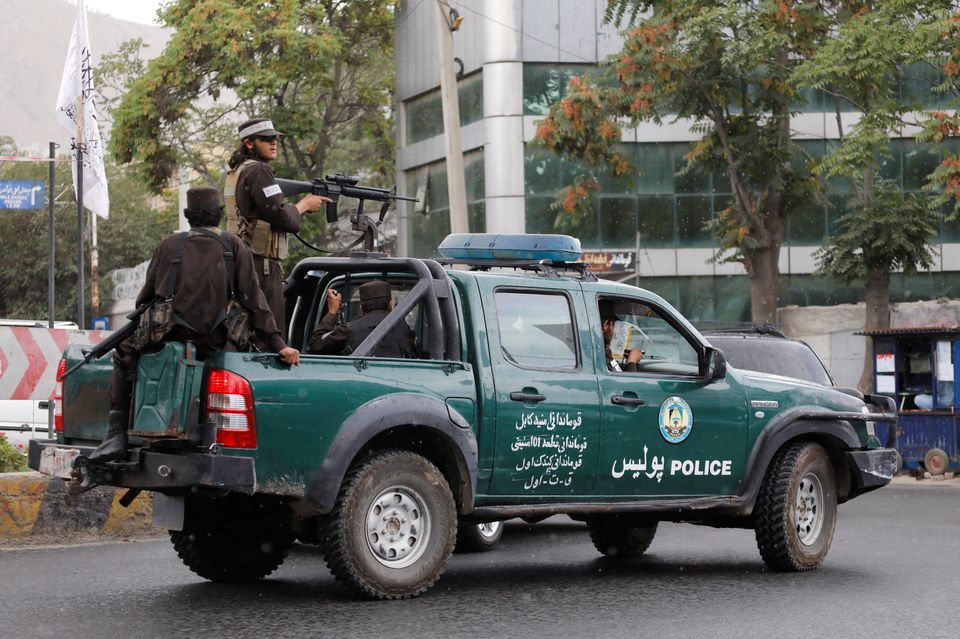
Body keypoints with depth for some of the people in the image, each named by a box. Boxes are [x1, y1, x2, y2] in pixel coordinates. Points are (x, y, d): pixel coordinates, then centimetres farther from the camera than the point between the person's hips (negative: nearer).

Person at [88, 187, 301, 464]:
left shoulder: (169, 244, 11)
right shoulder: (234, 248, 7)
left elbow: (146, 296, 17)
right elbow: (253, 300, 1)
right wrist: (278, 344, 1)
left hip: (163, 335, 1)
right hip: (208, 343, -1)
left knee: (124, 353, 27)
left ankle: (116, 435, 15)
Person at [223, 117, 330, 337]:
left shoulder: (237, 171, 18)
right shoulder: (258, 171, -12)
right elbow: (281, 216, -18)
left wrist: (309, 202, 9)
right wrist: (305, 205, 1)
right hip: (260, 265, -10)